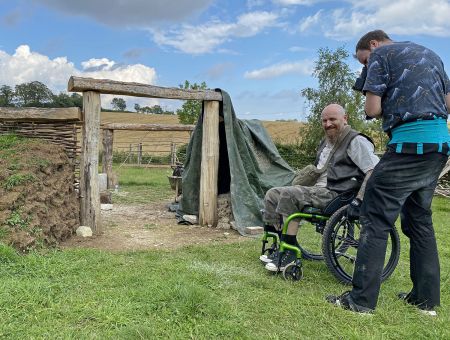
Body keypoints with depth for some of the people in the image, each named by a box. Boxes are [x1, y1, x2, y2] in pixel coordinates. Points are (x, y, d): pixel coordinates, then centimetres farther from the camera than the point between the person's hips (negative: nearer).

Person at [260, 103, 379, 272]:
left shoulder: (356, 141, -6)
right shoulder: (326, 143, 22)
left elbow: (375, 170, -16)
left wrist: (359, 200, -22)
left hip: (335, 194, -9)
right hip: (318, 189, 10)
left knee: (289, 194, -29)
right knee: (272, 194, 0)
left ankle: (290, 253, -22)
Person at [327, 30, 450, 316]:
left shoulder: (381, 54, 1)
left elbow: (372, 110, -8)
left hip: (409, 145, -8)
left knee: (376, 219, -5)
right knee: (419, 218, 16)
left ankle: (362, 300, -2)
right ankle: (426, 298, 21)